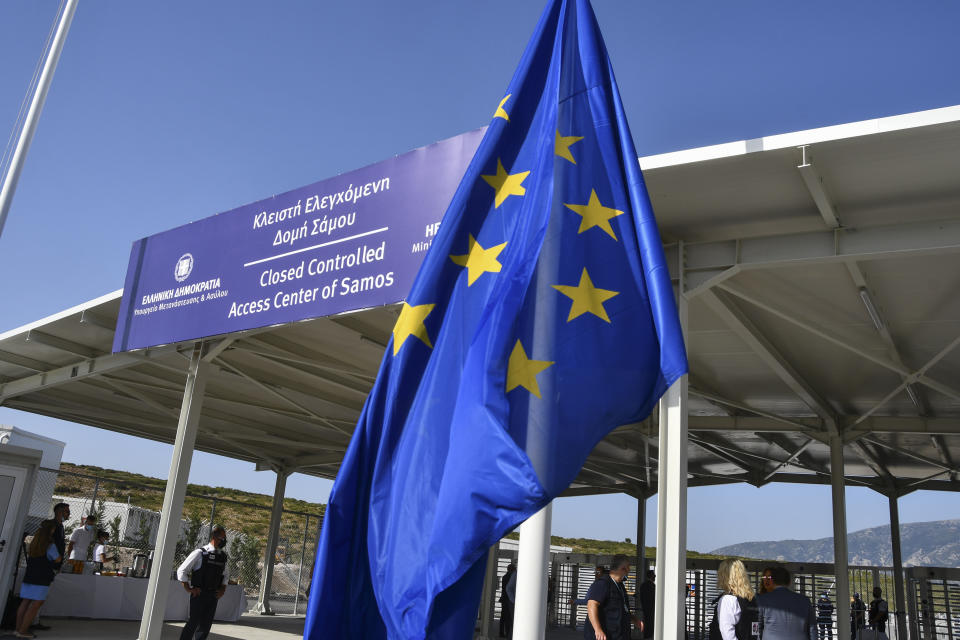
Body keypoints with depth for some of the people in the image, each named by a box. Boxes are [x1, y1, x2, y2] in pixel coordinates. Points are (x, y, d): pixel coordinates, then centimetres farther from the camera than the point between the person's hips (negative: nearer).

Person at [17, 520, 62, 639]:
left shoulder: (33, 543, 10)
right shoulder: (50, 545, -11)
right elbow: (57, 559, 0)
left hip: (29, 576, 7)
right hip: (41, 579, -7)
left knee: (25, 602, 10)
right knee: (36, 604, -4)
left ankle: (18, 628, 11)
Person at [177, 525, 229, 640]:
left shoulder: (223, 556, 8)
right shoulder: (200, 553, -9)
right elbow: (181, 570, -5)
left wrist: (223, 589, 12)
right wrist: (189, 589, -7)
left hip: (213, 596, 5)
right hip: (199, 595, -5)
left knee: (206, 625, 7)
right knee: (193, 623, -4)